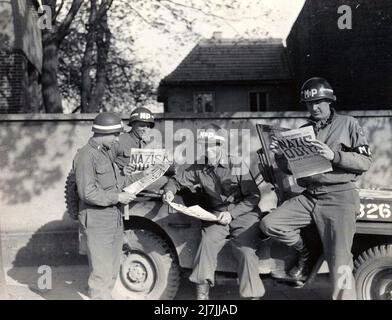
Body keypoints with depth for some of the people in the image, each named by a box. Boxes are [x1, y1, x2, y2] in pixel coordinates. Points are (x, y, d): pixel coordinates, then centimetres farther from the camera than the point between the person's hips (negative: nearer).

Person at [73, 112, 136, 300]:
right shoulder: (86, 156, -16)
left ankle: (106, 296, 31)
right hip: (98, 222, -9)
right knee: (101, 272, -6)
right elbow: (87, 193, -21)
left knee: (112, 269, 18)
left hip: (114, 219, 9)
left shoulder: (105, 153, 14)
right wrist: (117, 197, -17)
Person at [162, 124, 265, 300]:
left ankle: (252, 295, -8)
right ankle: (202, 293, -11)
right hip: (216, 216, 3)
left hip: (243, 214, -3)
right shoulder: (198, 168, 0)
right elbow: (177, 180, 14)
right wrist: (169, 191, -9)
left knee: (246, 252, -21)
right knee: (206, 244, -21)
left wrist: (231, 213, -18)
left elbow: (254, 197, -9)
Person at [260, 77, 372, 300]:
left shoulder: (347, 124, 5)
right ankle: (305, 254, 12)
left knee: (340, 265, -15)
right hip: (308, 197, 5)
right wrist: (280, 155, -2)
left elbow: (366, 162, -2)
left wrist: (334, 156, -17)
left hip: (339, 196, -5)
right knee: (269, 224, -14)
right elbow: (291, 169, 20)